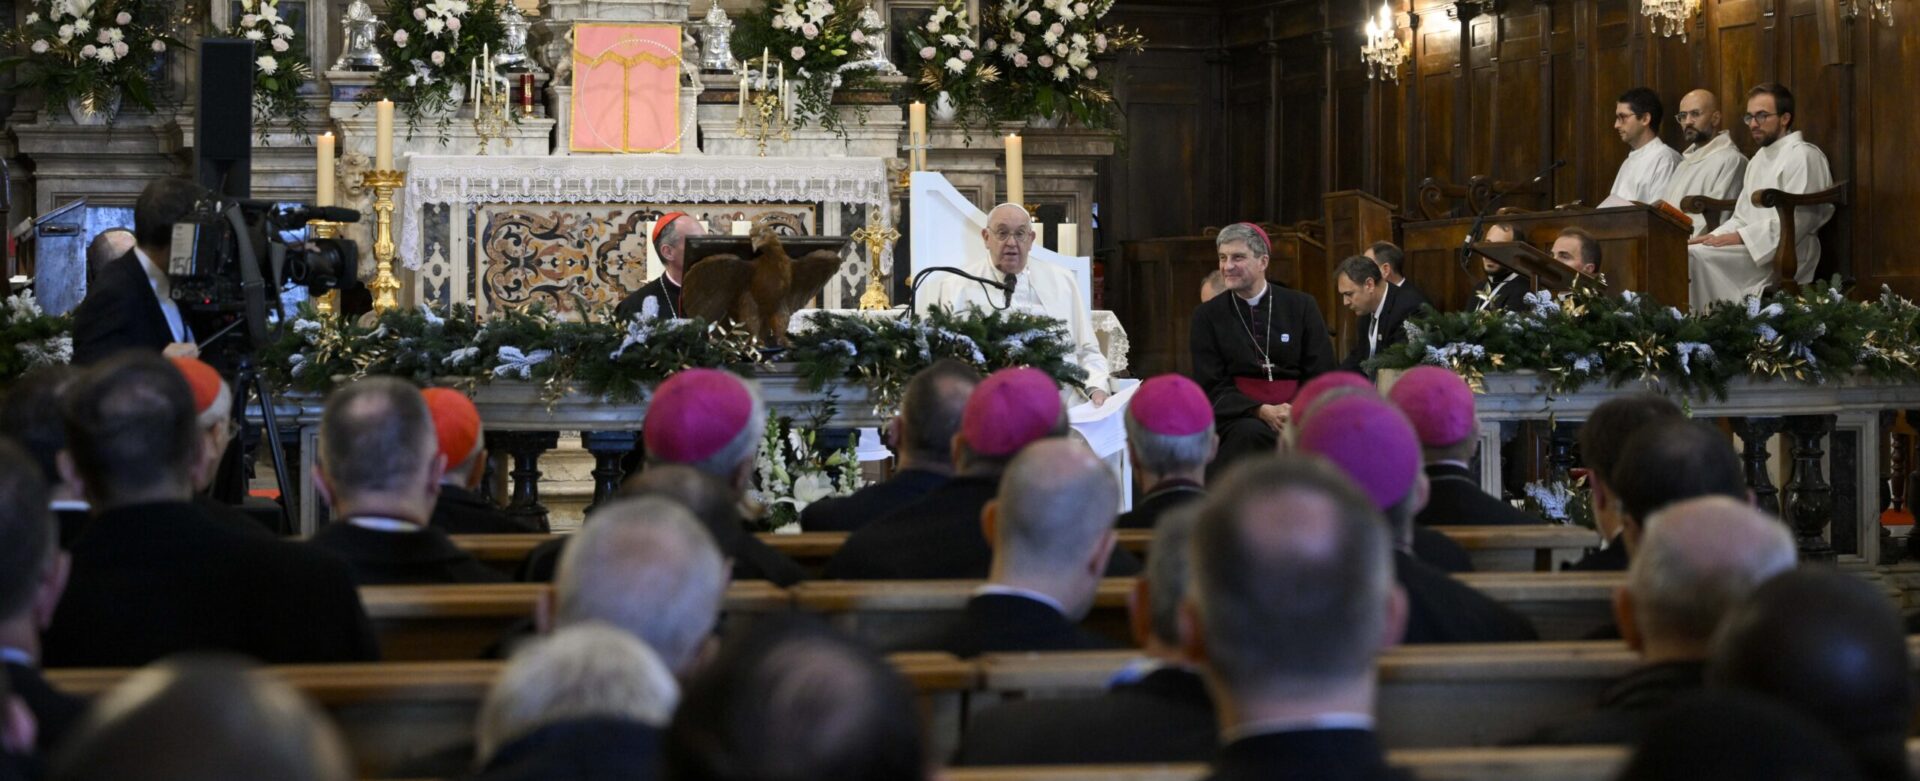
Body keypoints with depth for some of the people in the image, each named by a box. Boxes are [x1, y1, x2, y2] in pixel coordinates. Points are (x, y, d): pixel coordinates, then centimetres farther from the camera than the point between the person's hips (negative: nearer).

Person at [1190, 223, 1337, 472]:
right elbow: (1211, 386, 1)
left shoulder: (1302, 306, 10)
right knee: (1252, 433, -37)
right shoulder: (1207, 316, 8)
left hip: (1299, 414, 2)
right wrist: (1262, 412, -17)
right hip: (1239, 417, -2)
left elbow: (1321, 375, 7)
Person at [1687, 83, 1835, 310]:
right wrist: (1715, 237, 2)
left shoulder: (1803, 156, -5)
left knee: (1696, 255, -27)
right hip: (1751, 246, 8)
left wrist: (1740, 238, -17)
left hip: (1784, 252, -8)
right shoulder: (1759, 159, 24)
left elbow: (1796, 220, -15)